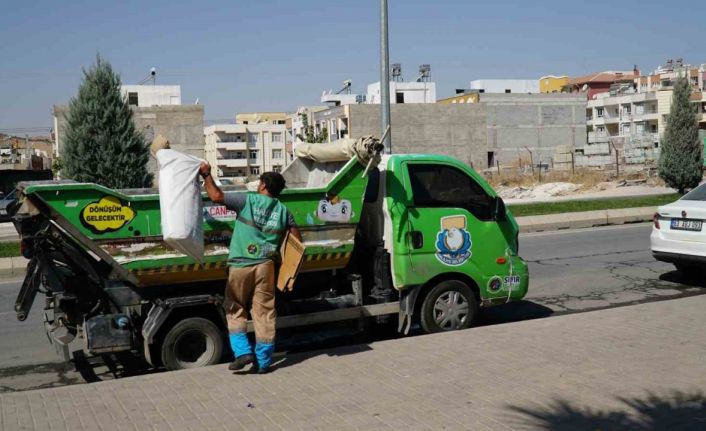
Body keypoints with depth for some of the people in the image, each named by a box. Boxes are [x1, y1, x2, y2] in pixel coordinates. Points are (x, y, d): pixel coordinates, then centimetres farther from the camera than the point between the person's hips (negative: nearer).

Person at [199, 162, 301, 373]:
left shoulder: (248, 200, -5)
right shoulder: (283, 210, 7)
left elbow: (217, 196, -11)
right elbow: (297, 240, 8)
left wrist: (206, 175, 4)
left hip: (241, 265, -3)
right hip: (265, 266, 3)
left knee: (235, 309, 14)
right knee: (264, 313, 8)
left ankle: (243, 351, 2)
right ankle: (263, 361, 11)